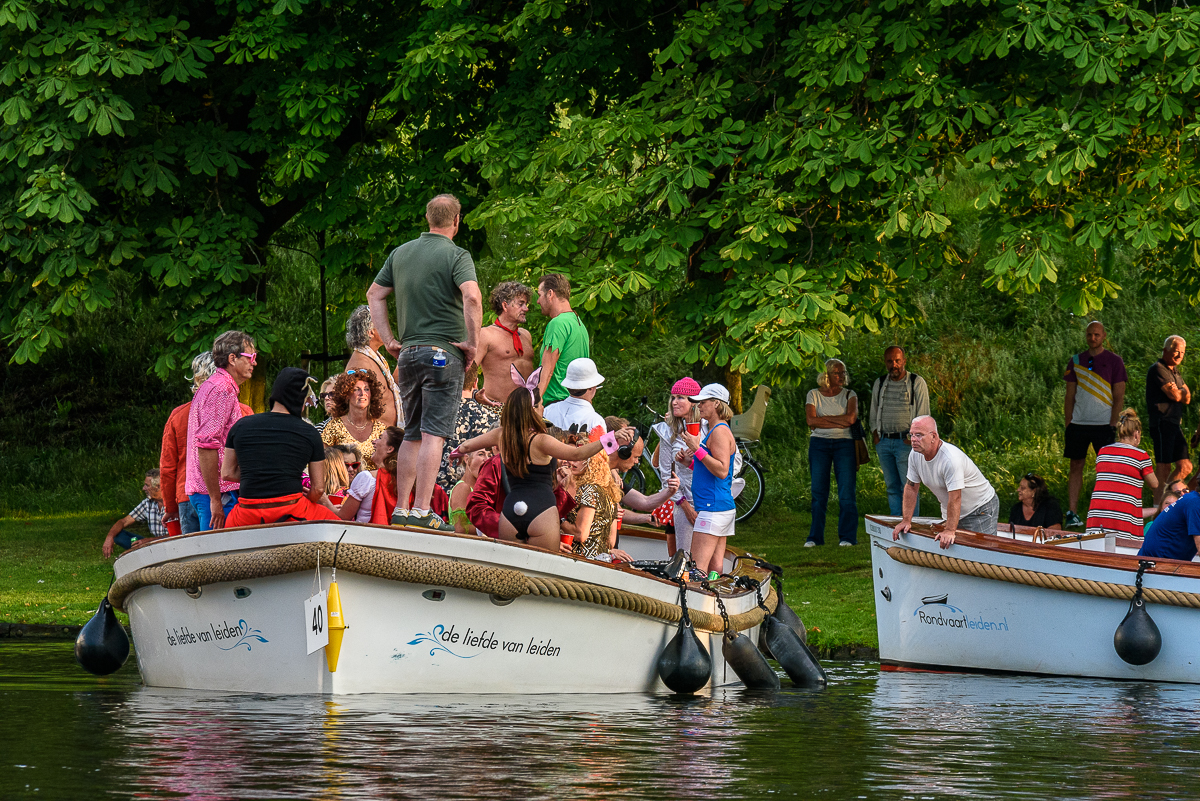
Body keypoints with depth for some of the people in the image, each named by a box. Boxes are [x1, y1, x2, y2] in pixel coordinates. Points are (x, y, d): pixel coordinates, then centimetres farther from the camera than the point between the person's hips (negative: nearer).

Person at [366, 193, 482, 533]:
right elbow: (472, 297, -23)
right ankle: (421, 511, -12)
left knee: (412, 436, 13)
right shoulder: (456, 256, -8)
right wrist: (473, 343, -13)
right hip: (444, 352, -6)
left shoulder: (401, 253, 11)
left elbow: (374, 295, 16)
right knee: (433, 435, -7)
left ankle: (401, 511, 12)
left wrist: (389, 340, 15)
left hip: (408, 353, 6)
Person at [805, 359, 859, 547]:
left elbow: (850, 418, -10)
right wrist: (838, 422, -11)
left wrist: (824, 419, -8)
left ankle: (847, 537, -2)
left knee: (847, 492, -6)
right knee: (819, 491, 0)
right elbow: (811, 421, -7)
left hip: (844, 443, 0)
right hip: (819, 444, 1)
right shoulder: (814, 395, 7)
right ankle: (815, 537, 5)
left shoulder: (849, 395, 7)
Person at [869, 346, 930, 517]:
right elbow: (874, 414, 21)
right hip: (884, 442, 5)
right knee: (892, 487, 5)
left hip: (906, 442, -5)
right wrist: (875, 435, 7)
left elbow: (923, 416, -2)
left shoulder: (917, 383, -1)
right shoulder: (879, 384, 13)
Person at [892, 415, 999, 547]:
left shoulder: (951, 459, -31)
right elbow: (911, 488, 4)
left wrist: (950, 530, -35)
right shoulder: (916, 455, -7)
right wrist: (906, 521, 1)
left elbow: (955, 498, -32)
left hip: (981, 509, -7)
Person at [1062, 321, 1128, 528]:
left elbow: (1119, 398, -1)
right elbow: (1070, 397, 13)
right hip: (1078, 423, 3)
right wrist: (1068, 425, 5)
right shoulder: (1076, 361, 10)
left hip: (1103, 425, -3)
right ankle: (1072, 513, 2)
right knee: (1076, 466, 1)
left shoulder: (1114, 361, 2)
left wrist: (1113, 425, -8)